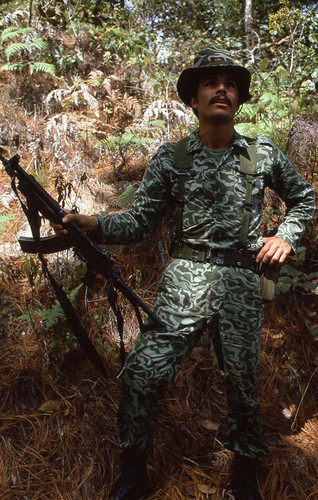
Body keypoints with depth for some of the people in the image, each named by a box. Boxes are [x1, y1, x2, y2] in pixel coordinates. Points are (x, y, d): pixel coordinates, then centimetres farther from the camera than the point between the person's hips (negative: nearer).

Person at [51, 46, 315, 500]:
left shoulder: (265, 154, 8)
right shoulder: (171, 158, 5)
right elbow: (139, 221, 1)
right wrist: (91, 223, -17)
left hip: (243, 282, 1)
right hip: (185, 279, 0)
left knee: (243, 381, 9)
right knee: (142, 373, -10)